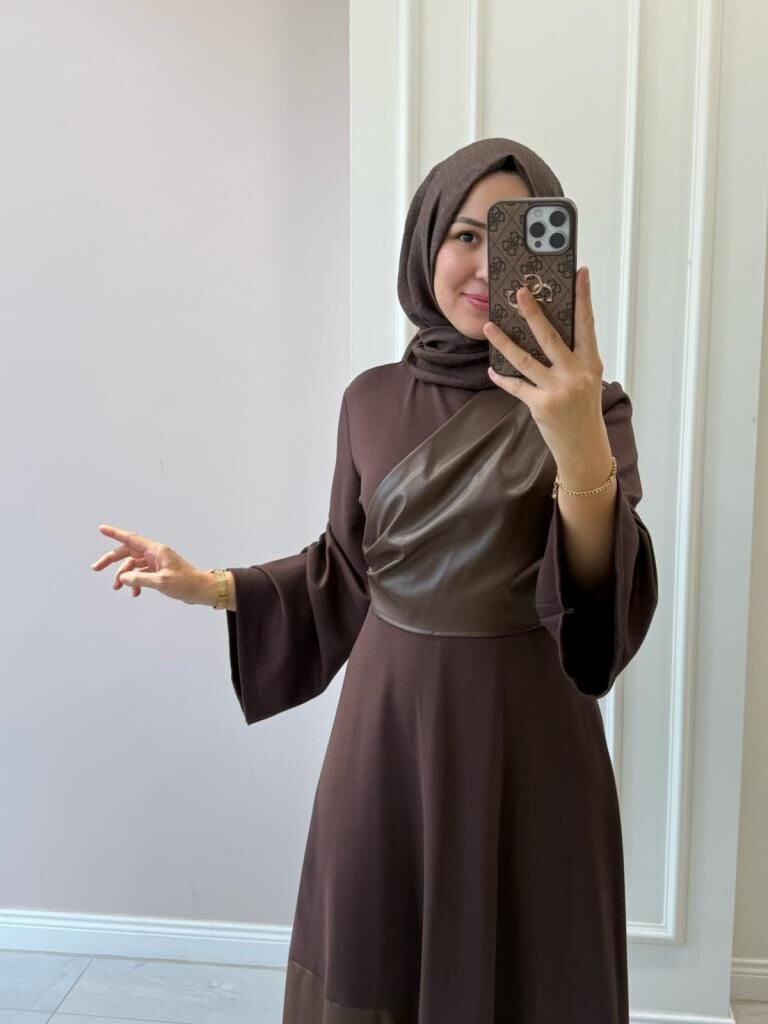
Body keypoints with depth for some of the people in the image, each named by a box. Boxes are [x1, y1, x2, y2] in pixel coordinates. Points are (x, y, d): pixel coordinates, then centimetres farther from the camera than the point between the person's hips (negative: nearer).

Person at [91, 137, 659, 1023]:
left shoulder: (587, 406, -8)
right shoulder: (373, 400, 1)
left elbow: (604, 599, -21)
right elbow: (349, 567, 9)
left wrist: (581, 451, -38)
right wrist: (213, 587, 2)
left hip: (524, 734, -2)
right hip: (387, 721, 3)